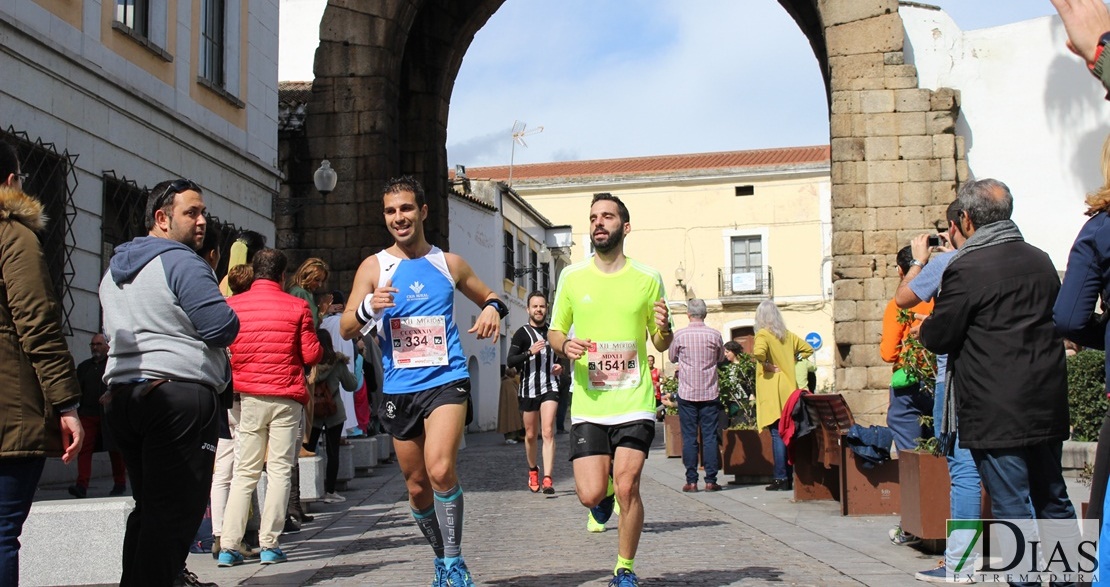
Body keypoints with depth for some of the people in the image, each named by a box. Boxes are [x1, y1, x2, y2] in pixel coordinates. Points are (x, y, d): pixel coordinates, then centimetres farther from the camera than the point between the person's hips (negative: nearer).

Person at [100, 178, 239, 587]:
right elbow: (224, 328, -14)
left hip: (122, 394, 9)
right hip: (179, 395, -9)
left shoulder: (115, 270, 20)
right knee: (176, 511, -7)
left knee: (148, 505, 15)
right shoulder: (182, 262, -9)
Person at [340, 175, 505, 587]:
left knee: (440, 470, -23)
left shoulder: (450, 264, 7)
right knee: (417, 486, 11)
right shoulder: (374, 267, 5)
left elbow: (487, 296, 23)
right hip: (399, 389, 2)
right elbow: (346, 329, -1)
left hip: (446, 380, -2)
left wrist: (493, 309, -1)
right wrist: (368, 308, -22)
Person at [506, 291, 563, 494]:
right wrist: (530, 352, -24)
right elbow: (510, 361, -11)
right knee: (530, 435, 11)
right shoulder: (522, 333, -3)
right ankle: (532, 470, 35)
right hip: (528, 389, -1)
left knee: (548, 432, -13)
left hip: (550, 387, 1)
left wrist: (560, 367, 4)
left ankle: (547, 478, -19)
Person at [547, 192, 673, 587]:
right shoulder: (572, 277, 4)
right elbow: (555, 332, 14)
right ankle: (604, 495, 32)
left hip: (634, 403, -1)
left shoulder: (648, 279, 3)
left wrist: (663, 330, -11)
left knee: (627, 488, -10)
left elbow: (661, 345, 12)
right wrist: (565, 345, -9)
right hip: (588, 405, 1)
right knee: (590, 495, -8)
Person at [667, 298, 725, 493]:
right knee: (710, 437, 3)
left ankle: (691, 481, 2)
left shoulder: (680, 335, -6)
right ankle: (710, 480, 2)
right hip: (710, 393, 1)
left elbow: (672, 358, 10)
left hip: (687, 393, -1)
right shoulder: (715, 335, -3)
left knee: (689, 438, 3)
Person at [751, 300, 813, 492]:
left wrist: (768, 366, -12)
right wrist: (790, 363, 16)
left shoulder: (763, 334, -8)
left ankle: (781, 479, -7)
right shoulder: (788, 335, 11)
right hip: (790, 390, 6)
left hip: (772, 392, -6)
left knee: (777, 434, -6)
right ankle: (790, 477, 13)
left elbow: (758, 352, -28)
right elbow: (808, 349, 22)